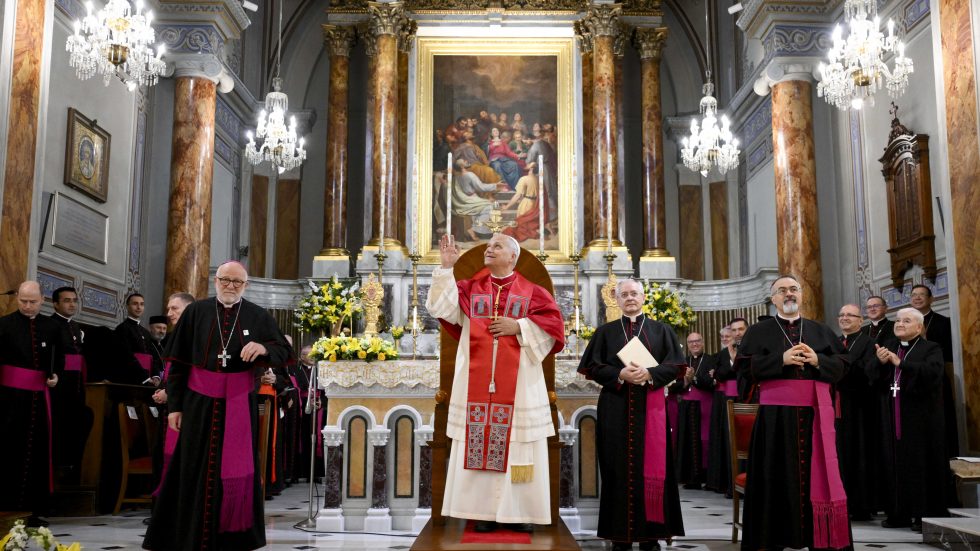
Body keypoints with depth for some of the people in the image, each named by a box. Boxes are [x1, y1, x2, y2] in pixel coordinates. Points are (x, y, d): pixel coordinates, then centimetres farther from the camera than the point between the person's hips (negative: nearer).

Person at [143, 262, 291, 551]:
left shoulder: (258, 316, 3)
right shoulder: (196, 312, 2)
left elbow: (283, 351, 1)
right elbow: (178, 362, 2)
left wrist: (263, 348, -22)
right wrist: (174, 405, -2)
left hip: (240, 404, 0)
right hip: (199, 403, 0)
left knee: (235, 470, 5)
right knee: (196, 471, 6)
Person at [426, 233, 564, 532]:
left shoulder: (532, 292, 6)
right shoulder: (470, 288, 11)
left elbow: (553, 323, -2)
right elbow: (443, 307, -3)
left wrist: (519, 327, -10)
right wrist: (446, 267, -10)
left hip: (519, 382, -2)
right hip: (476, 380, 2)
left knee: (518, 444, 0)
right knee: (478, 442, 2)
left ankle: (521, 511, 8)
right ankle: (484, 510, 9)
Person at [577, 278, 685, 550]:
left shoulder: (661, 330, 11)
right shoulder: (605, 332, 10)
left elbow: (675, 365, 3)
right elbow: (592, 367, 2)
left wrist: (649, 374, -15)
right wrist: (620, 375, -14)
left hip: (651, 406, 0)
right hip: (616, 408, 0)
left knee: (651, 467, -1)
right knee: (619, 468, 0)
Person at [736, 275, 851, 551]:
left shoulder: (821, 331, 16)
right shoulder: (759, 331, 8)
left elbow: (841, 365, 9)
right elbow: (744, 364, -4)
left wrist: (817, 360, -10)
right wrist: (781, 359, -14)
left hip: (814, 413, 2)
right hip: (775, 414, -2)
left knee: (817, 474, 2)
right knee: (776, 476, -2)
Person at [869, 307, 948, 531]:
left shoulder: (931, 349, 0)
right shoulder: (887, 348, 15)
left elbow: (933, 371, -19)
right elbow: (869, 374, 6)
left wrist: (901, 363, -23)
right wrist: (880, 362, -15)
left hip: (920, 418, -4)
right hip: (892, 418, 5)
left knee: (921, 465, -2)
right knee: (895, 463, 5)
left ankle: (925, 515, 6)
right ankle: (899, 513, 12)